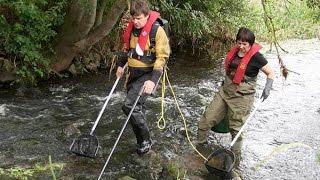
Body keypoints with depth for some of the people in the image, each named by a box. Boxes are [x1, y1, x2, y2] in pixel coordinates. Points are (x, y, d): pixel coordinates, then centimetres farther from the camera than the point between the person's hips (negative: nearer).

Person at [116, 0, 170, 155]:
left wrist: (153, 80, -24)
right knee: (137, 108, 11)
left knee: (129, 106, -18)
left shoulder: (157, 30, -16)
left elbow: (162, 57, -17)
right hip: (134, 72, 7)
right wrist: (121, 65, 14)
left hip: (148, 73, -7)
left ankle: (145, 141, -2)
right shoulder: (131, 28, 5)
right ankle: (142, 142, 25)